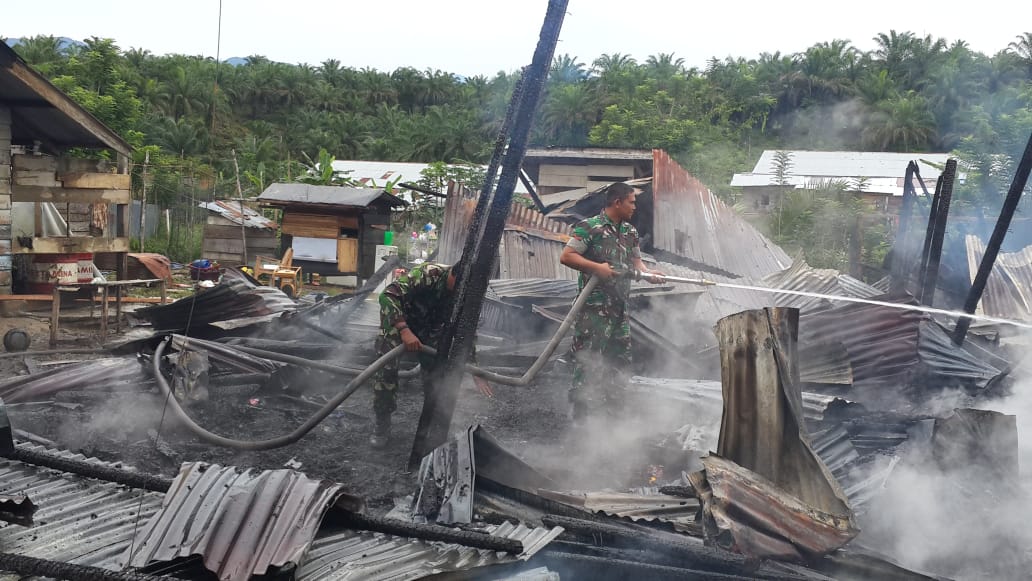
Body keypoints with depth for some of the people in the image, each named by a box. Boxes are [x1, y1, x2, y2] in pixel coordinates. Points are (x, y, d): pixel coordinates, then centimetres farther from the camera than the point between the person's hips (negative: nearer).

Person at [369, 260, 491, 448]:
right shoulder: (428, 274, -37)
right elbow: (388, 295, -41)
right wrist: (404, 330, -50)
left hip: (430, 326, 4)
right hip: (397, 318, -4)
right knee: (386, 369, -14)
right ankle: (382, 425, 0)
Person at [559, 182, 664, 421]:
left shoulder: (630, 231, 13)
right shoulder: (589, 227, -11)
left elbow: (635, 260, 20)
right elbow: (566, 256, -15)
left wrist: (647, 273, -1)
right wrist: (597, 267, -21)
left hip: (619, 307, 8)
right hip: (593, 309, -8)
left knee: (620, 361, 14)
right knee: (587, 359, -4)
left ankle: (614, 408, 27)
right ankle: (578, 409, 6)